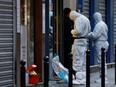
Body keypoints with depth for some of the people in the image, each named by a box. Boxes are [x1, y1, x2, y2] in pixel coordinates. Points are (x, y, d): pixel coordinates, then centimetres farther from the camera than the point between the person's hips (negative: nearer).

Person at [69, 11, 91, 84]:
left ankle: (79, 80, -6)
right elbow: (89, 30, 20)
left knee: (78, 61, -6)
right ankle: (84, 79, 14)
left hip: (79, 41, -10)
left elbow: (78, 31, -22)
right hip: (85, 41, 10)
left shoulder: (78, 19, -12)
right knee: (84, 61, 11)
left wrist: (72, 31, -4)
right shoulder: (86, 19, 19)